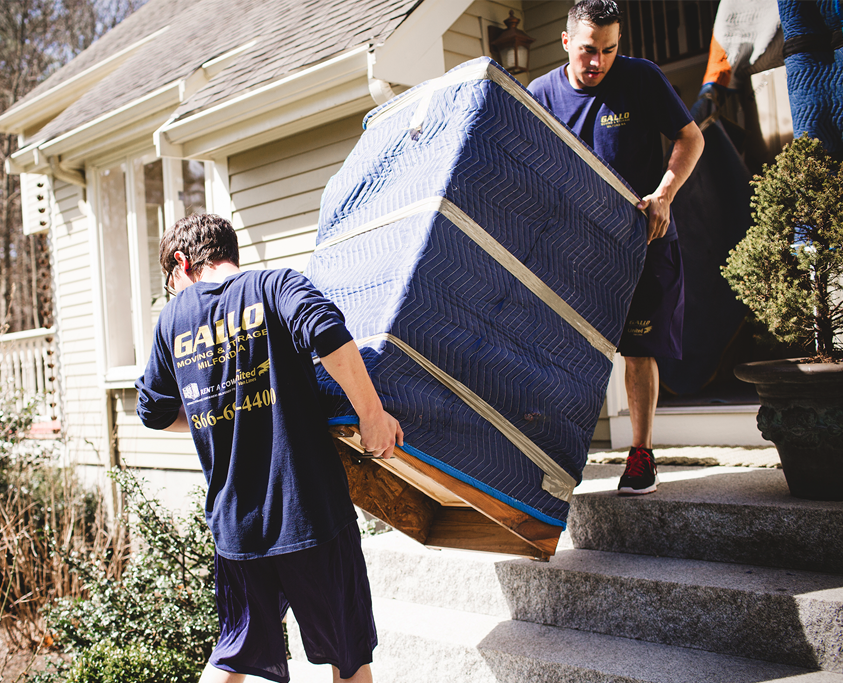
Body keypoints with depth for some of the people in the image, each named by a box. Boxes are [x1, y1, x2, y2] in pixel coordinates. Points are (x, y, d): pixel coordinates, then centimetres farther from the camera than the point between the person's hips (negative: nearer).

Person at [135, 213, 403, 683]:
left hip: (235, 525, 4)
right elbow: (327, 333, -24)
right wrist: (372, 414, -15)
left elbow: (155, 412, 19)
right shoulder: (275, 284, -2)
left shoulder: (174, 317, 10)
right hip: (313, 513, -3)